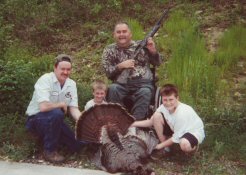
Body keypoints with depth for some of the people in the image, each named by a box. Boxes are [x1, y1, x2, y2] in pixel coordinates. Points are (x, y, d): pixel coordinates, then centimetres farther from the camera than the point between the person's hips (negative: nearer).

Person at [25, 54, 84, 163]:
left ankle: (49, 137, 22)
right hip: (35, 119, -6)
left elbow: (73, 109, -6)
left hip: (53, 120, 6)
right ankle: (49, 151, -17)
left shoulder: (71, 84, -2)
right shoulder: (45, 80, -22)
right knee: (56, 113, -37)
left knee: (76, 145, -5)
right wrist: (62, 104, -19)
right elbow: (43, 107, -35)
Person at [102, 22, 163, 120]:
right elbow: (107, 72, 4)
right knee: (112, 89, -31)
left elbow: (158, 63, 16)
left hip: (143, 83, 0)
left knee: (145, 92, -33)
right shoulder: (109, 50, 12)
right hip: (121, 85, 0)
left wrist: (153, 51, -3)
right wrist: (121, 66, -12)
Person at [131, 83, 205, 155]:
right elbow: (151, 121, -4)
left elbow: (176, 138, -25)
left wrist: (160, 145, -14)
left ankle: (193, 146, -1)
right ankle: (165, 147, -1)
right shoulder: (164, 107, -16)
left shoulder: (182, 113, -33)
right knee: (157, 116, -15)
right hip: (175, 130, 6)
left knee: (184, 145, -42)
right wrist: (134, 124, -15)